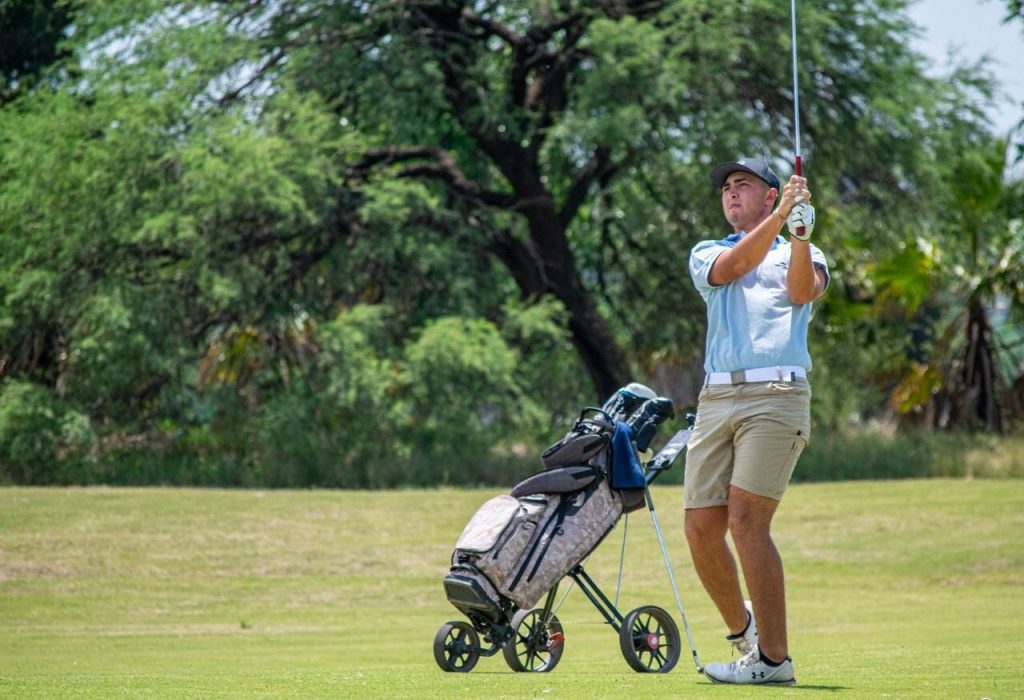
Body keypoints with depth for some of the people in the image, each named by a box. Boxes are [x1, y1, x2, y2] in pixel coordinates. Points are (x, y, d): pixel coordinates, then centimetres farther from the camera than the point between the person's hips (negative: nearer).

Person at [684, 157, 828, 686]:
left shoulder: (802, 255, 17)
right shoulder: (706, 253, 23)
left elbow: (803, 291, -6)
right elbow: (727, 270, -2)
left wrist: (800, 233, -20)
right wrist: (777, 218, -13)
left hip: (776, 396, -4)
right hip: (716, 398, 4)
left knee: (746, 521, -15)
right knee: (701, 528, -1)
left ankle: (774, 658, -11)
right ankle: (742, 629, 24)